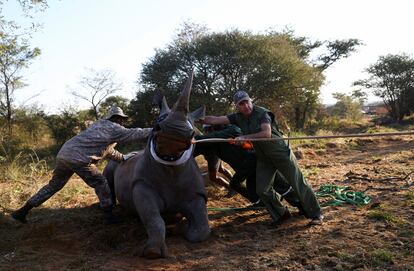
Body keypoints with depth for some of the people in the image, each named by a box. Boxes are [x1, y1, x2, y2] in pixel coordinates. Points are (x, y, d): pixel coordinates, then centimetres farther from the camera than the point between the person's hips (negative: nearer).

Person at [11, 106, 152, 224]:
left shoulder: (99, 124, 27)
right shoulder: (114, 129, 2)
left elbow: (107, 150, 35)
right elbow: (134, 133, 1)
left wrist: (123, 158, 39)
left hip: (63, 154, 9)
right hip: (78, 159, -9)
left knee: (53, 185, 20)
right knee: (100, 183, 5)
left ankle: (23, 211, 25)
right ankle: (109, 215, 8)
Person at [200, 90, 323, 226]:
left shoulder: (262, 113, -17)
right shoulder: (238, 117, 0)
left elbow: (267, 133, -30)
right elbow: (215, 120, -2)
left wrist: (245, 137, -27)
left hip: (280, 152, -6)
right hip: (263, 158, 6)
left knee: (298, 183, -1)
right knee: (262, 189, 0)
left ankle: (316, 214, 12)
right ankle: (281, 214, 20)